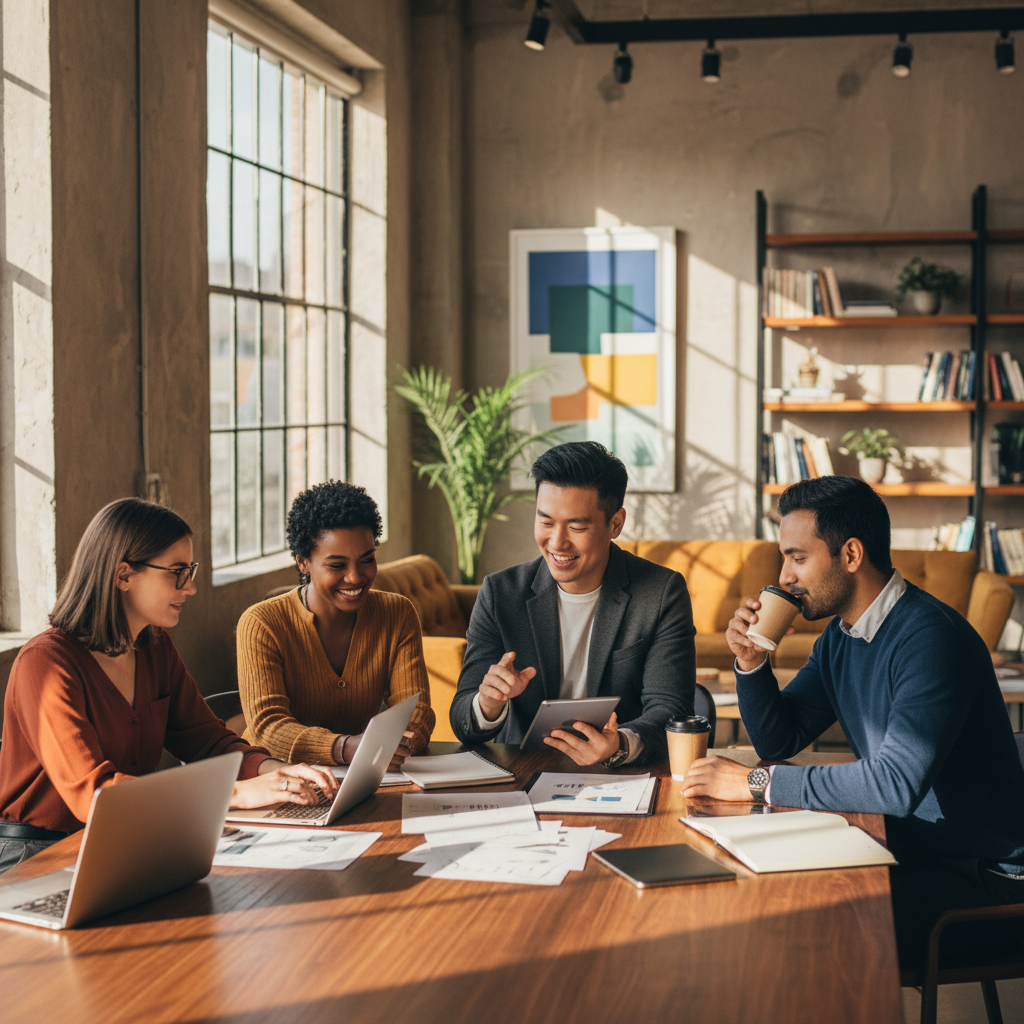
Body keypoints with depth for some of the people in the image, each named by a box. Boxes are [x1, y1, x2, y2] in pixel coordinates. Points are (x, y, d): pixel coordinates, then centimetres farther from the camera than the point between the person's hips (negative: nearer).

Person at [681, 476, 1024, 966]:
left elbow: (896, 783, -31)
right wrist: (751, 662, -4)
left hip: (983, 878, -8)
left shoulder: (930, 637, -22)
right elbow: (779, 741, 14)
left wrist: (759, 783, -25)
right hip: (909, 851, 8)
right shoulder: (839, 637, 8)